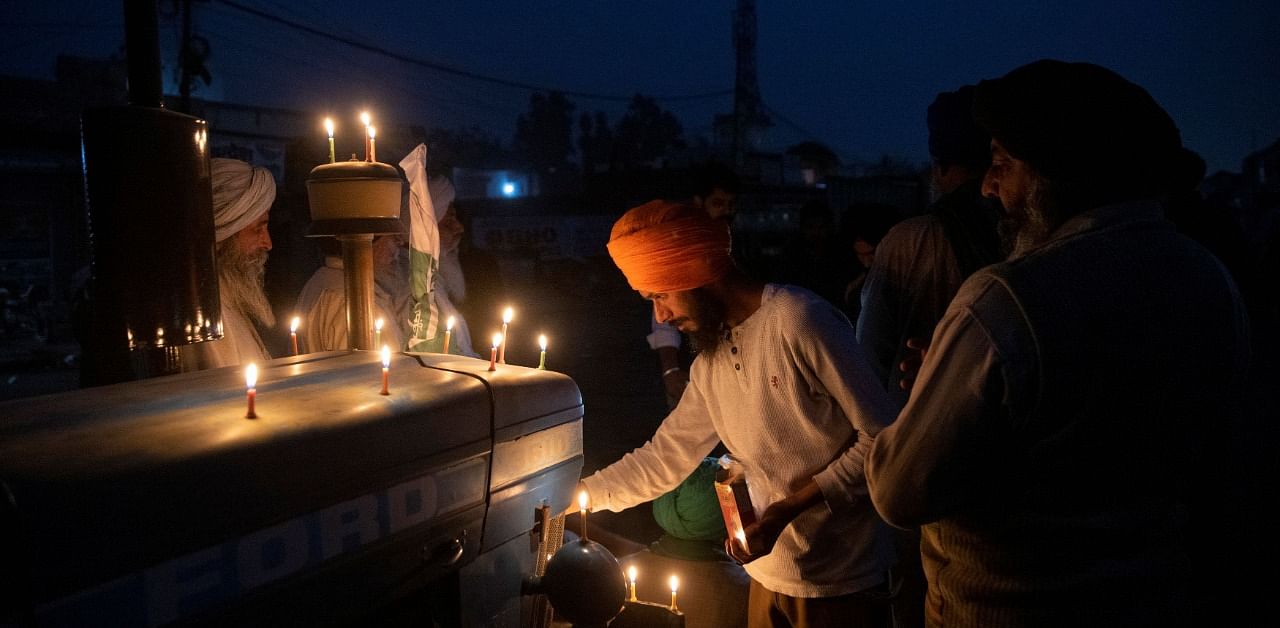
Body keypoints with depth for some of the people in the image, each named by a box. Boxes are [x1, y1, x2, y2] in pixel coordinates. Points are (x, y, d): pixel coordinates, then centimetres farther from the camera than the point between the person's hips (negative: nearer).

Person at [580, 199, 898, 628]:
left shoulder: (798, 319, -19)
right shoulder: (708, 366, 5)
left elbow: (881, 438, -17)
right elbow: (661, 460, 11)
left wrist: (786, 509, -21)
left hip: (842, 580, -6)